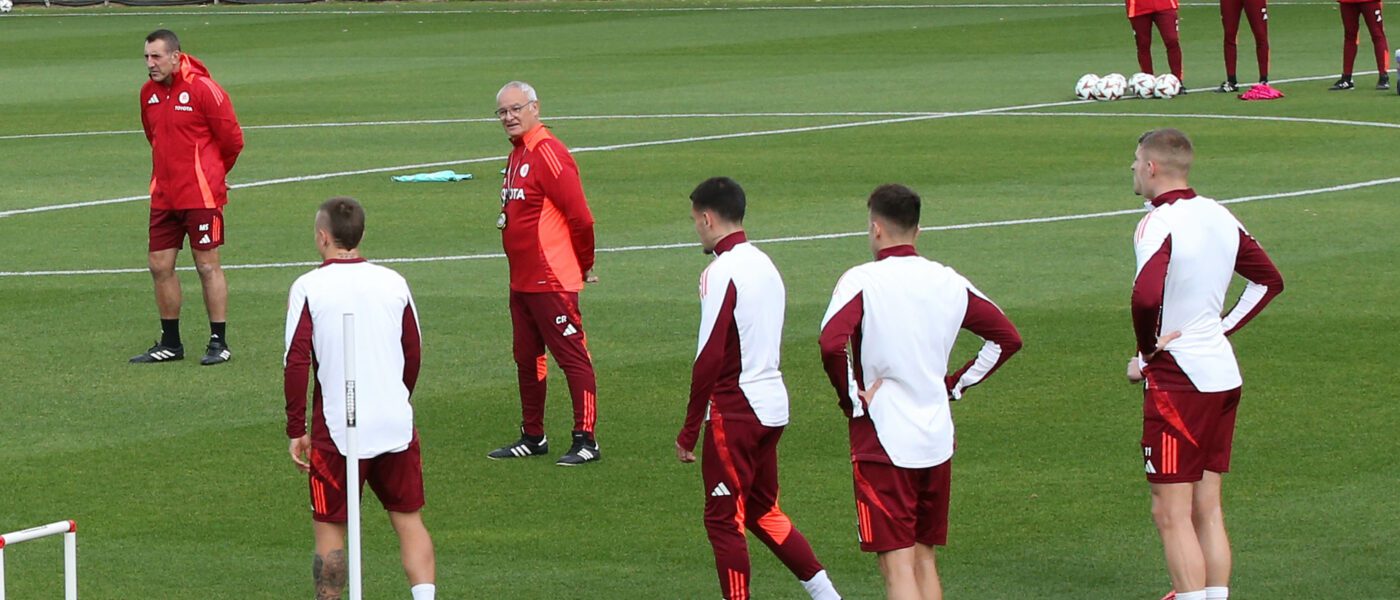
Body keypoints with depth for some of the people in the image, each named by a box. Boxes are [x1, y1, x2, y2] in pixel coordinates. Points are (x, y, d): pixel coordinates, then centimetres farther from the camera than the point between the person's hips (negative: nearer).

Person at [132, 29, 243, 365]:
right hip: (164, 195, 7)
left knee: (207, 266, -2)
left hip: (201, 195, -7)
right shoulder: (149, 93, 8)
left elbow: (232, 139, -5)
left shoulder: (202, 89, -12)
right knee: (160, 266, 7)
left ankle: (219, 343, 5)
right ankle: (170, 344, 17)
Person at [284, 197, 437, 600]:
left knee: (329, 528, 8)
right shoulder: (393, 283, 5)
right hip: (397, 425, 3)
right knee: (408, 520, 9)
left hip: (337, 430, -3)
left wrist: (297, 430, -3)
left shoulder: (308, 288, -7)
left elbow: (296, 363, -10)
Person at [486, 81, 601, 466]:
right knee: (527, 359, 15)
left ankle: (586, 441, -4)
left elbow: (580, 216, -17)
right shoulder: (516, 156, 15)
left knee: (573, 358, -5)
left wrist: (584, 265, -5)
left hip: (552, 282, -10)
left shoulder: (549, 153, -15)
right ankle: (532, 437, 25)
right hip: (522, 281, 10)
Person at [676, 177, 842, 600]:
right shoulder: (764, 265, 11)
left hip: (735, 411, -9)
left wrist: (689, 430, -13)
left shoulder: (721, 273, -16)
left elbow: (710, 358, -19)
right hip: (773, 404, 9)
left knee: (724, 519, 0)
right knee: (762, 511, 19)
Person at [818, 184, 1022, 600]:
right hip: (938, 439, 5)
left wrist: (853, 400, -12)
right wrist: (954, 384, 13)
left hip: (882, 441, -5)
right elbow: (1007, 338, 11)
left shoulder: (861, 281, -11)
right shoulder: (949, 283, 6)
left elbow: (831, 344, -26)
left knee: (898, 565, -7)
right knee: (924, 558, 17)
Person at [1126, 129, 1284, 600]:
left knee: (1171, 513, -5)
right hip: (1223, 374, 8)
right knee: (1207, 510, 13)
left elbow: (1147, 296, -33)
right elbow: (1269, 281, 19)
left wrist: (1147, 352, -16)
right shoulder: (1218, 217, 8)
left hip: (1177, 379, -8)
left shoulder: (1159, 225, -17)